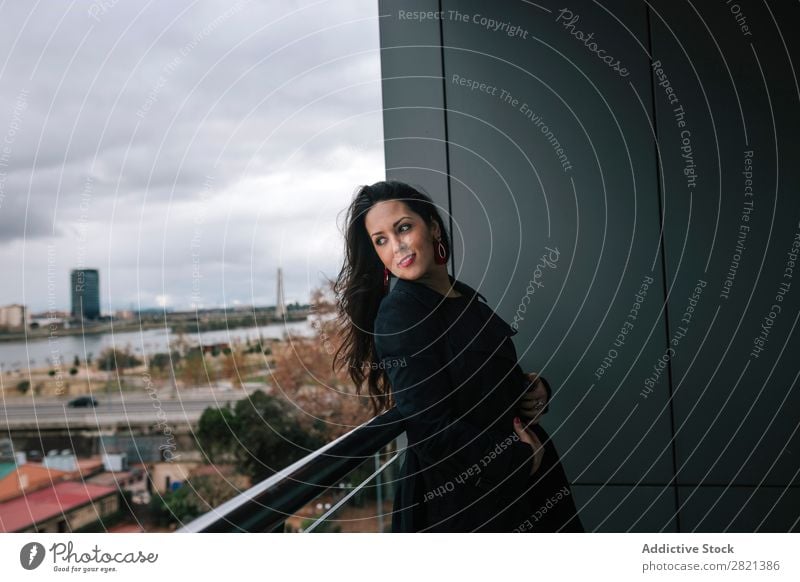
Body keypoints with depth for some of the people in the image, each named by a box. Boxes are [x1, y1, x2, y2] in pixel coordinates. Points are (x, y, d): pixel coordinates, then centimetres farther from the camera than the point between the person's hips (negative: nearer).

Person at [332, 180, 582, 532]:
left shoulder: (466, 296, 3)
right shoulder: (399, 312, -20)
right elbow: (431, 432, -26)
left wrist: (532, 390, -5)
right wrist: (520, 459, -14)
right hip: (458, 505, -7)